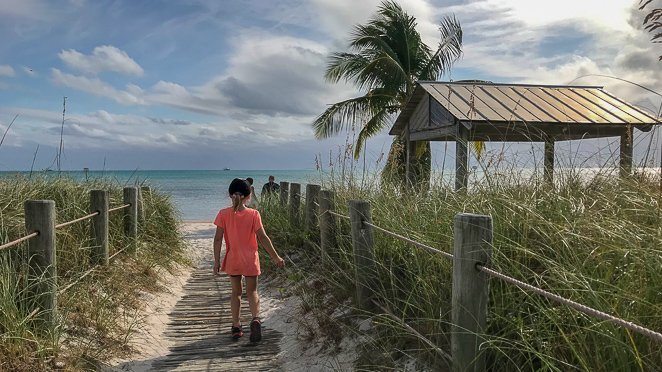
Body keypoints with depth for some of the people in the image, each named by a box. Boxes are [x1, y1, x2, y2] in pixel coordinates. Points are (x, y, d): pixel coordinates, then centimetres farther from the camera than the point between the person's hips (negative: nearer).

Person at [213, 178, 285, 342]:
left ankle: (236, 327, 21)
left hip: (232, 260, 1)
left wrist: (216, 261, 1)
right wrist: (275, 257, -2)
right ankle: (256, 319, -13)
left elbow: (218, 239, -7)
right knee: (252, 292, 11)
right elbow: (263, 238, -10)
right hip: (250, 260, -1)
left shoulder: (224, 214, -7)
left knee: (236, 292, 17)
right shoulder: (253, 214, -11)